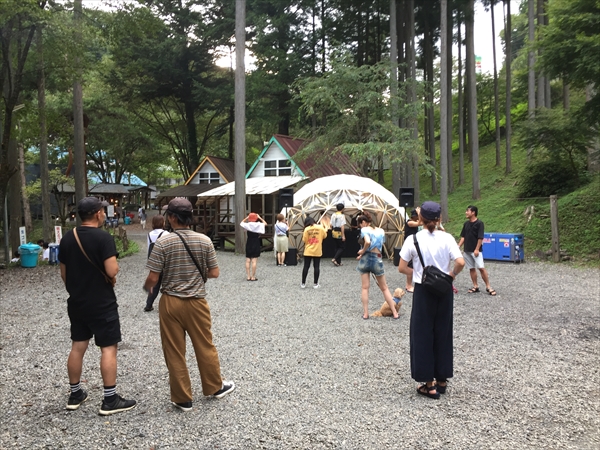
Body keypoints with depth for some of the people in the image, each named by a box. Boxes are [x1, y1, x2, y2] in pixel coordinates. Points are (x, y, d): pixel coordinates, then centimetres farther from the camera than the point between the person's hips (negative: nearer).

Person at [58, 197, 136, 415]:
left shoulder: (67, 238, 5)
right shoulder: (103, 238, -18)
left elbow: (63, 274, 12)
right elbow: (112, 271, -24)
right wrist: (115, 265, -2)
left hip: (76, 303, 7)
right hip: (102, 304, -7)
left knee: (77, 347, 15)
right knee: (108, 348, 0)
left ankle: (75, 395, 27)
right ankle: (110, 400, 4)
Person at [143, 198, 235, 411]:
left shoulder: (163, 242, -12)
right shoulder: (204, 240, -6)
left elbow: (153, 277, -11)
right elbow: (214, 273, -2)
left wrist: (146, 287, 11)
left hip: (170, 302, -1)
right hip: (197, 302, 2)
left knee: (174, 352, 10)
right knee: (205, 346, 18)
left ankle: (182, 399, 21)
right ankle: (215, 387, 34)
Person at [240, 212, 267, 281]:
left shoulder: (247, 225, -5)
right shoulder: (259, 225, -7)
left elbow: (241, 223, 16)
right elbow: (265, 223, 13)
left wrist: (247, 217, 15)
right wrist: (260, 218, 12)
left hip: (248, 244, 2)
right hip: (256, 245, -2)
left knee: (248, 261, 7)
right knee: (254, 261, -3)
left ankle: (248, 276, 8)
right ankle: (253, 277, -3)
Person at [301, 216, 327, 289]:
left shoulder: (307, 229, -8)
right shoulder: (320, 227, -5)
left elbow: (304, 240, -7)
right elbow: (325, 236, 9)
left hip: (308, 251, 0)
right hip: (317, 251, 1)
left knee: (306, 267, 6)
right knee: (316, 267, 6)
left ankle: (303, 283, 11)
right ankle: (315, 284, 8)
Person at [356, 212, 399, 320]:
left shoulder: (364, 229, -7)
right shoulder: (381, 231, 9)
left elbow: (367, 242, -25)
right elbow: (381, 244, 4)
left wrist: (362, 251, -9)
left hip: (366, 258, -3)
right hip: (377, 259, 3)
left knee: (365, 288, 6)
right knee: (384, 288, 12)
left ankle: (365, 313, 5)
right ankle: (395, 313, 13)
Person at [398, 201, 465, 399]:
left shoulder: (413, 239, -8)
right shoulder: (446, 238, -5)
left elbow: (402, 268, -7)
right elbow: (460, 263, -15)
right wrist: (451, 275, 3)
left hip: (423, 291, -2)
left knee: (423, 335, 8)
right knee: (443, 333, 15)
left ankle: (429, 384, 12)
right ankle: (442, 380, 24)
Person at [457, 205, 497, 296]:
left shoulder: (479, 223, -9)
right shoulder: (466, 224, 10)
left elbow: (480, 238, -13)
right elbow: (463, 237, 14)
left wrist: (477, 249, -17)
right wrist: (458, 246, 6)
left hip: (476, 251, -7)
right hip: (467, 251, 7)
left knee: (481, 268, -12)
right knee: (471, 268, 9)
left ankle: (488, 287, -4)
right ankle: (475, 287, 16)